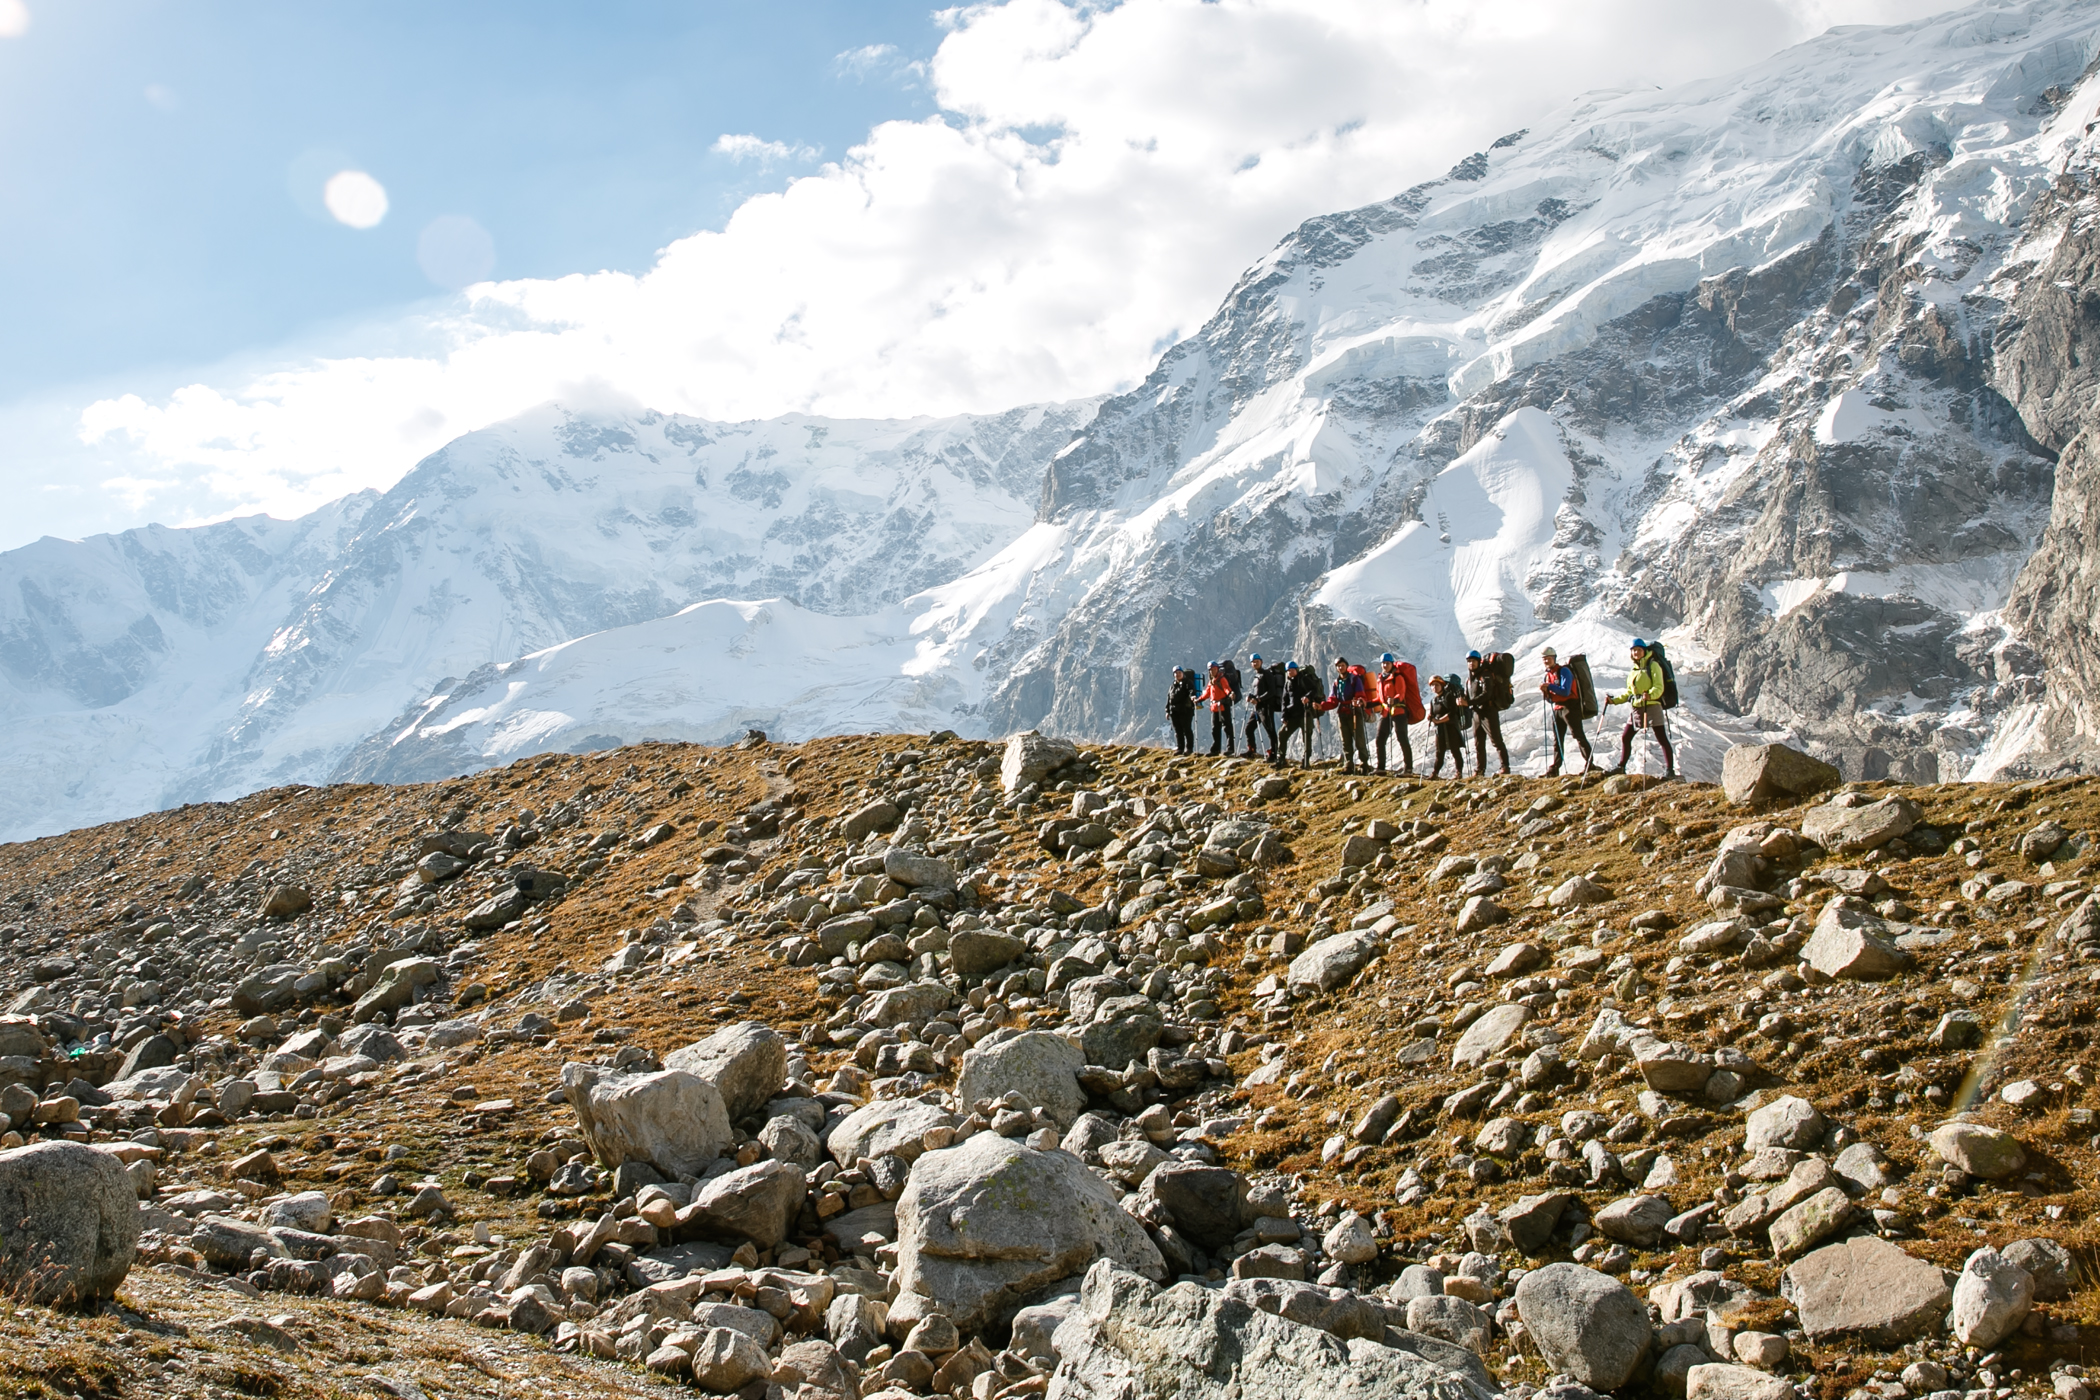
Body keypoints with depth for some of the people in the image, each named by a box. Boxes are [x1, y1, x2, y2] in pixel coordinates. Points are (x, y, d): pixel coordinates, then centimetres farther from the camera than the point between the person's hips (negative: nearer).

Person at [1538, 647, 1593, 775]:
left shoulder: (1564, 671, -9)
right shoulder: (1547, 675, 14)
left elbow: (1565, 691, -21)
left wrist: (1550, 686, -25)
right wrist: (1545, 692, -7)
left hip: (1570, 708, -8)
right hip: (1557, 709, 8)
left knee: (1578, 735, -9)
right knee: (1557, 739, 7)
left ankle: (1589, 764, -8)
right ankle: (1554, 769, 8)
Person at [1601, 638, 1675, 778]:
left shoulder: (1652, 666, -3)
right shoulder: (1633, 671, 18)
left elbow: (1659, 687, -14)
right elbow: (1628, 693, 22)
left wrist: (1650, 695, -34)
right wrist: (1614, 700, 11)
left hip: (1652, 706, -7)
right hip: (1636, 708, 7)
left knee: (1662, 738, -8)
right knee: (1625, 737, 8)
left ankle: (1669, 769, -8)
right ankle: (1621, 766, 18)